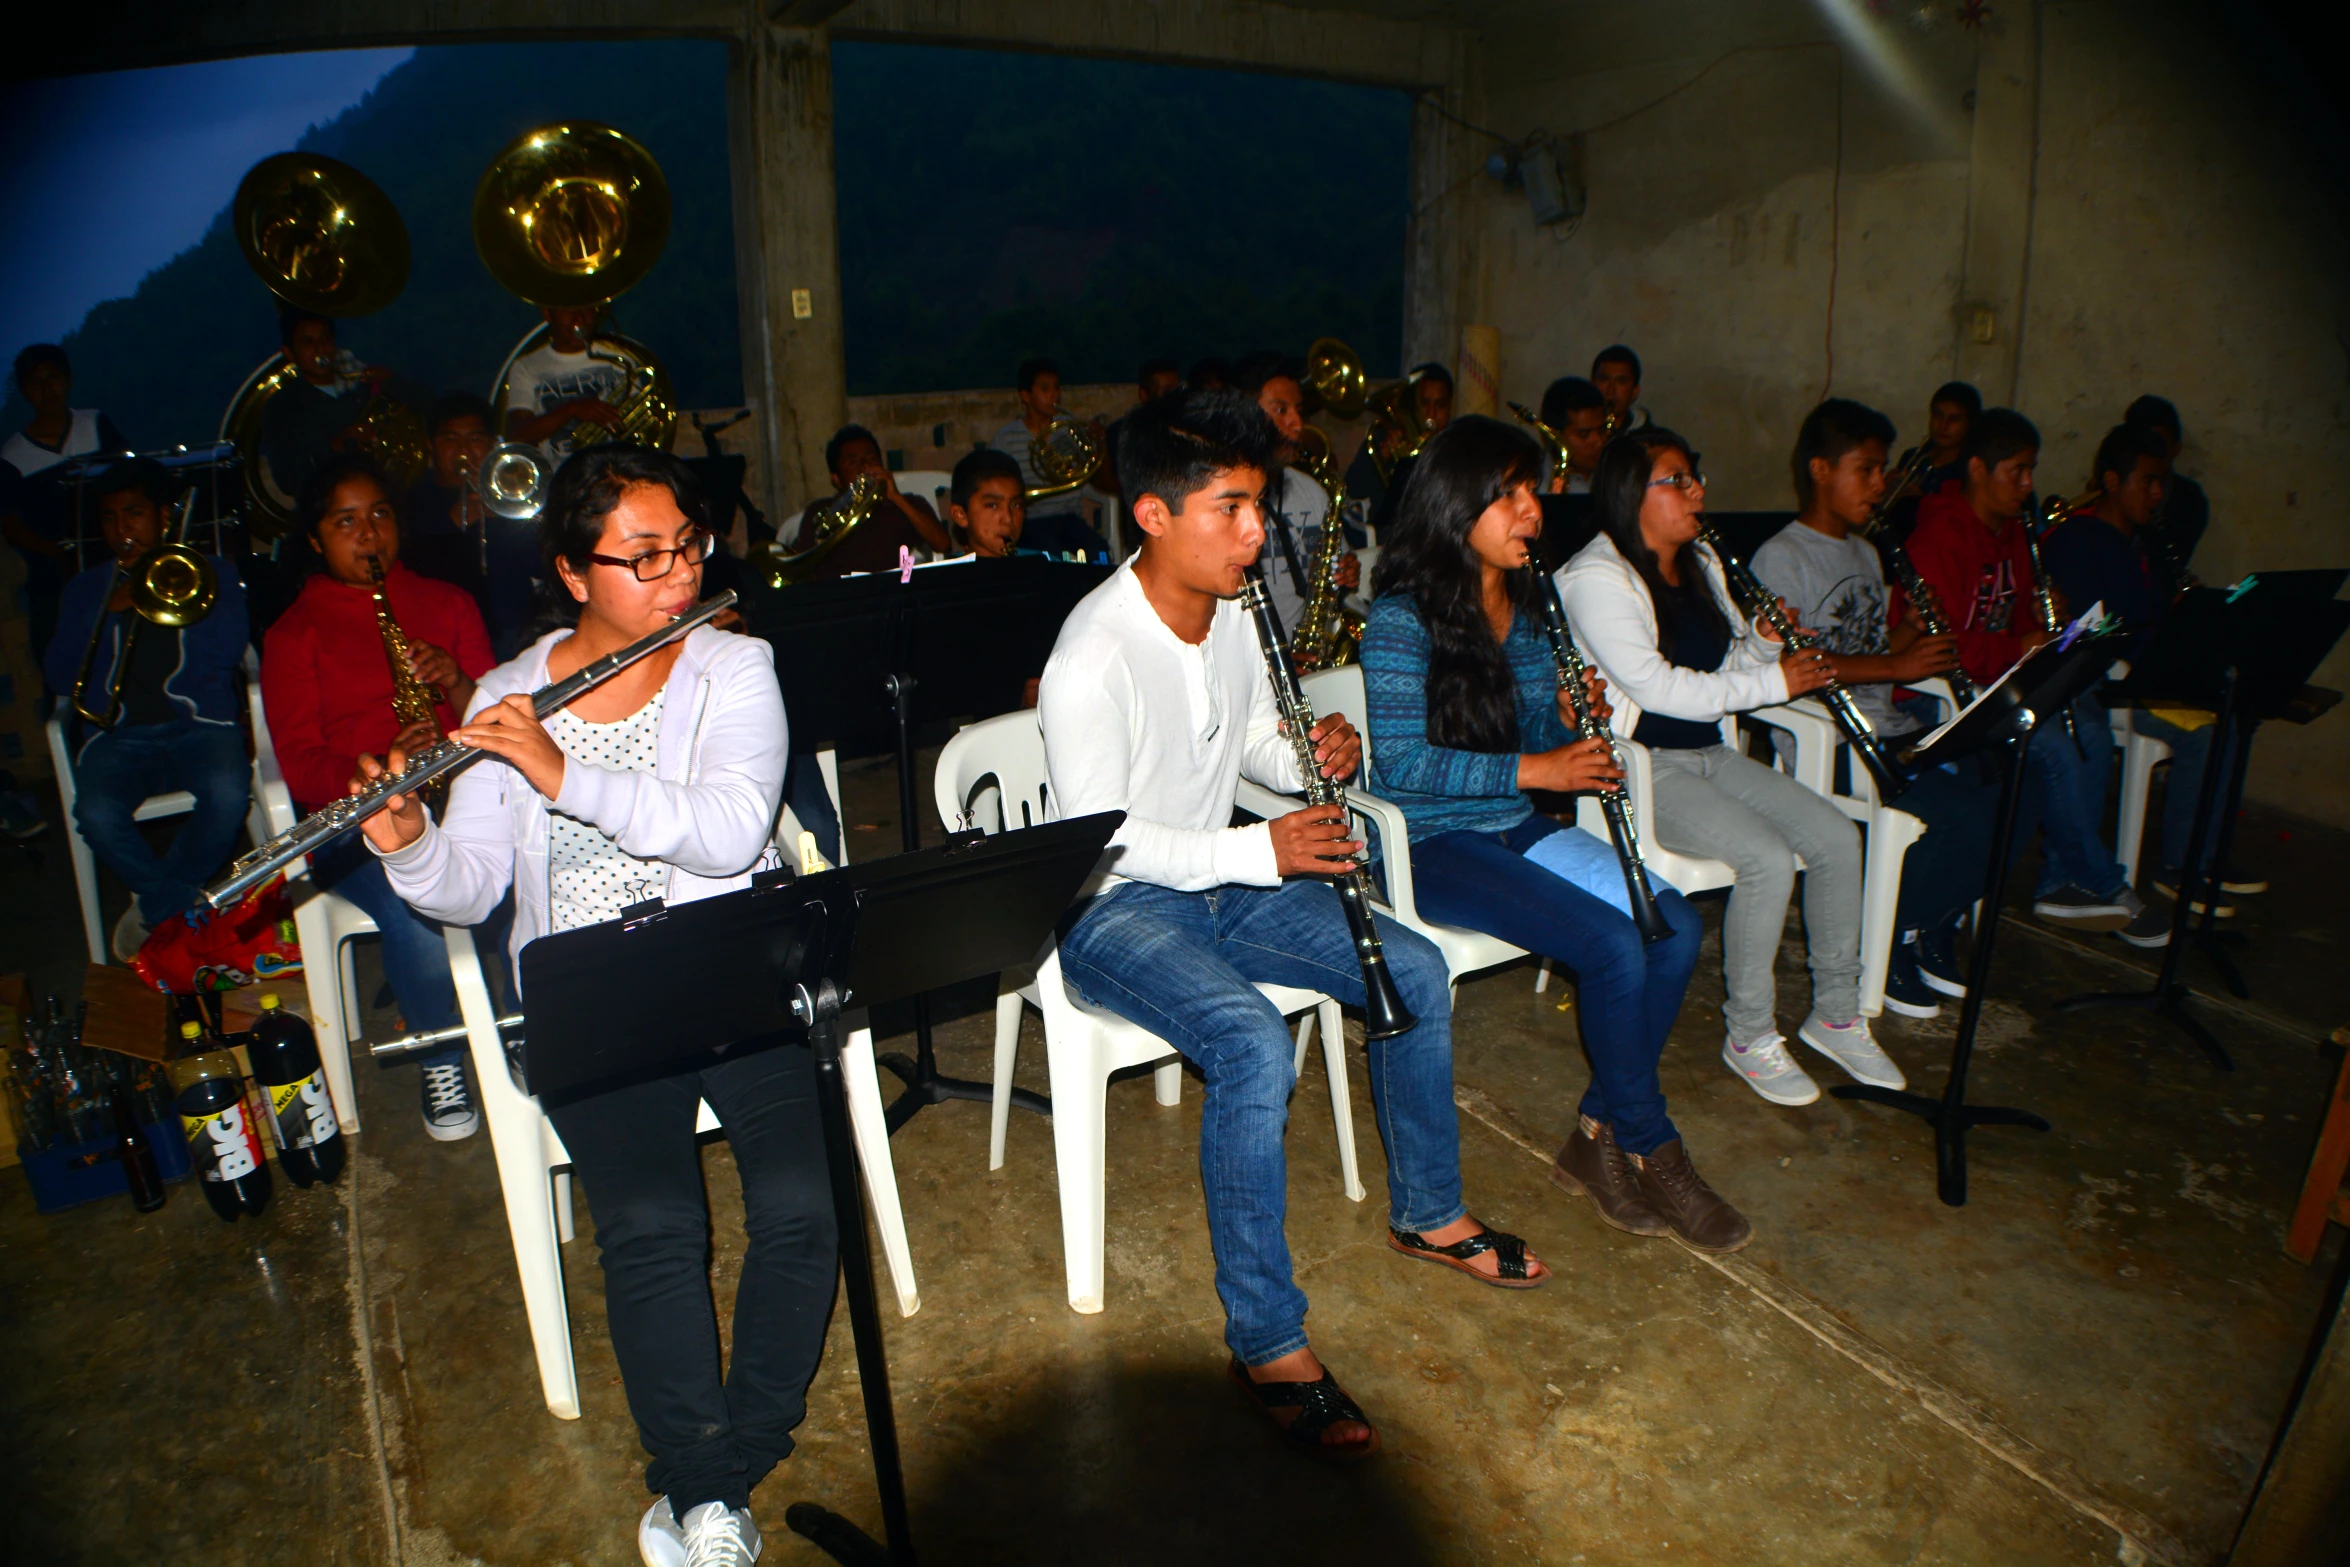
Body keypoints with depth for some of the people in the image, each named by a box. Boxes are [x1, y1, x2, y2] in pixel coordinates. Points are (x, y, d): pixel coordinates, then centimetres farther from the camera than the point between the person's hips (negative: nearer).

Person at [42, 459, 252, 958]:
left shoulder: (210, 572, 16)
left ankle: (159, 905, -10)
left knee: (228, 793, -35)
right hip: (116, 736, 2)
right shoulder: (85, 589, 21)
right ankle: (188, 906, -10)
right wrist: (107, 611, -3)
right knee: (96, 814, -32)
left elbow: (227, 650, -2)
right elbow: (59, 680, 9)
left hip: (197, 724, -1)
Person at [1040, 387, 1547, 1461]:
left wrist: (1312, 757, -8)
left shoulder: (1235, 612, 1)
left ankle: (1427, 1213, 21)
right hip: (1113, 906, -8)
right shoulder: (1096, 651, -24)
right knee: (1256, 1048, -32)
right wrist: (1259, 852, -29)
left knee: (1418, 970, 0)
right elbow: (1093, 837, -24)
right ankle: (1267, 1344, -16)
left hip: (1219, 878, 8)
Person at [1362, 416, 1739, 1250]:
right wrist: (1536, 770, -22)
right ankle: (1650, 1149, 1)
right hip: (1431, 840, -7)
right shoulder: (1401, 617, -13)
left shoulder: (1528, 605, 10)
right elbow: (1401, 763, -20)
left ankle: (1600, 1136, 2)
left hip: (1517, 828, 7)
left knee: (1676, 926, -12)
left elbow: (1537, 737, 16)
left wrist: (1569, 718, -7)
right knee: (1614, 946, -23)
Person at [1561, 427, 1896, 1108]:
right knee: (1768, 856, -25)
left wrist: (1765, 640, -4)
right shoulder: (1596, 578, -15)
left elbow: (1732, 667, 19)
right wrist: (1775, 683, -18)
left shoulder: (1701, 564, 14)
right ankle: (1749, 1034, -7)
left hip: (1707, 751, 9)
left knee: (1837, 837, -6)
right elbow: (1656, 687, -23)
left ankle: (1836, 1013, 10)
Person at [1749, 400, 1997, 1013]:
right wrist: (1895, 666, -20)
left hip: (1889, 726, 9)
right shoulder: (1780, 558, -7)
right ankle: (1883, 944, -4)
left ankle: (1933, 929, 8)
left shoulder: (1865, 553, 22)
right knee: (1963, 812, -24)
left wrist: (1917, 627, 3)